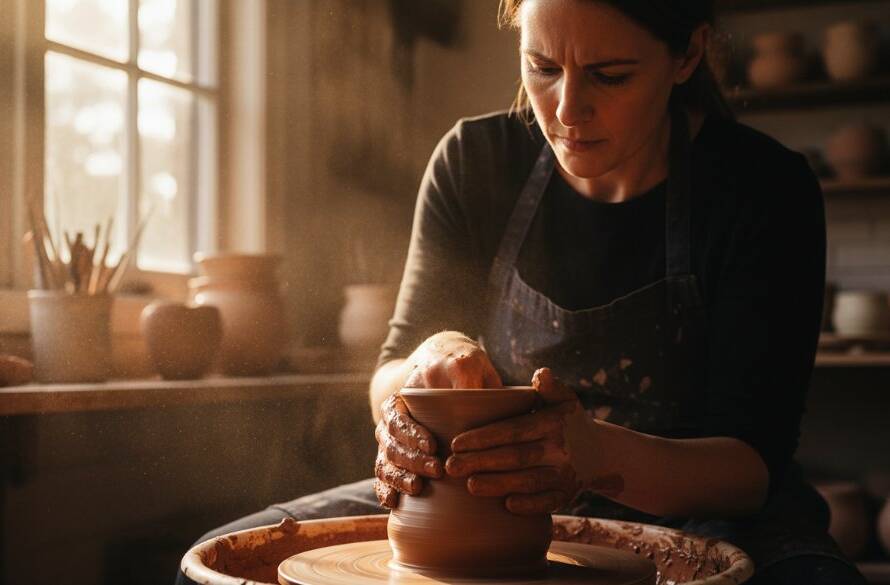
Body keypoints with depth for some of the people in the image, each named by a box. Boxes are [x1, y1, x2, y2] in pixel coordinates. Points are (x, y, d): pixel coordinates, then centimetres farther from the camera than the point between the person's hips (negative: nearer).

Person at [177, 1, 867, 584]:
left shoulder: (764, 188, -14)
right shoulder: (477, 160, -5)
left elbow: (752, 464, -19)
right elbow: (388, 385, -3)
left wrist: (599, 455, -40)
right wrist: (428, 366, -28)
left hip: (707, 516, -2)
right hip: (491, 506, 3)